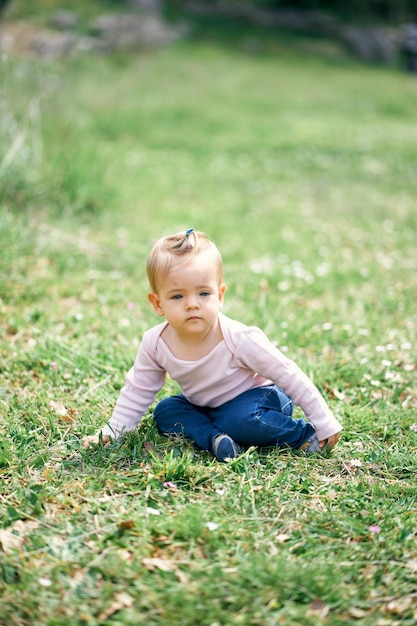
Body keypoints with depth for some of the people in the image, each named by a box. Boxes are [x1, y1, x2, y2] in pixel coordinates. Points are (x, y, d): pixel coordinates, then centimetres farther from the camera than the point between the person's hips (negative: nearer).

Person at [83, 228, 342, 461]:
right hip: (204, 405, 6)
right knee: (165, 412, -12)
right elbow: (137, 391, -2)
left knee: (242, 419, -34)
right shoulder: (155, 342, -19)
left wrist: (326, 424, -18)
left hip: (256, 397, -6)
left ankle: (305, 434, -13)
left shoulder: (240, 339, -31)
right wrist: (111, 432, -7)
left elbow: (291, 377, -22)